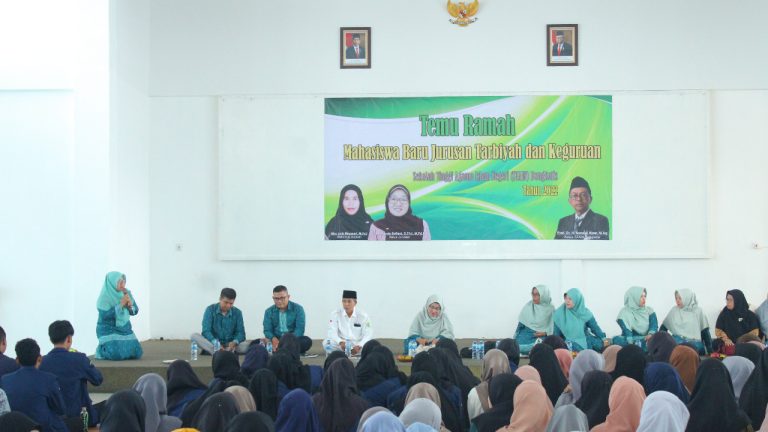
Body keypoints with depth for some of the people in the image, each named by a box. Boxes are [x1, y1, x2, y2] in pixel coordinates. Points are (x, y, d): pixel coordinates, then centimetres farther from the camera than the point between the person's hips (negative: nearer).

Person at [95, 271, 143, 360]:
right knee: (117, 354, -25)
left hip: (125, 329, 6)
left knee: (137, 353, -6)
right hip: (109, 330, -6)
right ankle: (101, 349, 10)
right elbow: (105, 315, -25)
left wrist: (129, 305, -20)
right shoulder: (104, 297, -16)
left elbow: (135, 311, 3)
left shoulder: (126, 293, -1)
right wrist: (121, 304, -27)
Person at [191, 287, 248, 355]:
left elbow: (240, 333, -3)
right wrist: (215, 343, -34)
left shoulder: (237, 313, 1)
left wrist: (235, 342, -27)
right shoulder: (210, 309, -5)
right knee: (194, 336, -28)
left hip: (230, 344, 1)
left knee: (247, 346, -28)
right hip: (212, 344, -1)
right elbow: (206, 331, -14)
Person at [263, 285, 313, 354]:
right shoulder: (269, 311, 6)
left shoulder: (298, 309, -2)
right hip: (276, 340, 2)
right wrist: (274, 339, -25)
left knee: (307, 341, -32)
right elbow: (267, 330, -2)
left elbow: (300, 329, -11)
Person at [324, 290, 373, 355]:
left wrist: (359, 346, -28)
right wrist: (340, 342, -33)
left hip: (357, 345, 0)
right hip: (340, 344, 0)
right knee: (326, 343, -28)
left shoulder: (363, 316, -6)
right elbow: (332, 332, -12)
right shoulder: (335, 314, -5)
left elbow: (368, 334, -10)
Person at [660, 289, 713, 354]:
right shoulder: (674, 310, 6)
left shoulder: (698, 311, 2)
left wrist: (710, 351, 1)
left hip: (695, 345, -1)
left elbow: (705, 332, 4)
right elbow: (663, 327, 14)